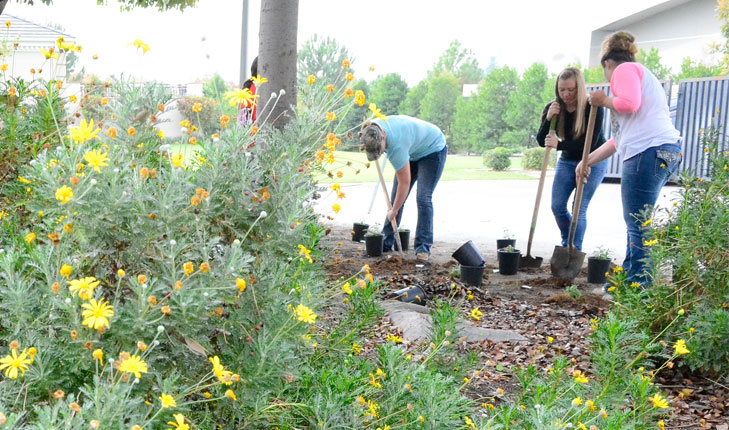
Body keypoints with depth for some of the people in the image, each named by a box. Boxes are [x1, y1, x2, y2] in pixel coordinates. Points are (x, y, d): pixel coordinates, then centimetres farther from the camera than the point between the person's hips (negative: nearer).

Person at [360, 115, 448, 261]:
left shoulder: (396, 146, -41)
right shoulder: (374, 126, -21)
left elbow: (404, 183, -31)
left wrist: (394, 211, -21)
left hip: (433, 150, -8)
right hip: (413, 151, 8)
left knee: (423, 198, -19)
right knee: (396, 198, 1)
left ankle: (423, 247, -14)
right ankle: (386, 243, 5)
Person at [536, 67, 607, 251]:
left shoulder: (593, 108, -22)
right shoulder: (553, 108, -10)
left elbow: (590, 143, -27)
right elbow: (542, 141, -11)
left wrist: (559, 145, -38)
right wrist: (548, 119, -29)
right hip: (567, 160, 5)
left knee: (579, 208, -12)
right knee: (557, 207, 3)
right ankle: (567, 246, 24)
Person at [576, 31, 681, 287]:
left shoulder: (625, 69, 4)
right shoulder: (640, 74, 33)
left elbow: (629, 103, -19)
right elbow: (620, 137, 34)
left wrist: (603, 100, 2)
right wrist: (588, 161, 34)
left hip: (649, 151, -10)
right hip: (667, 151, 10)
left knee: (638, 224, -7)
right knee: (637, 221, 16)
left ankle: (640, 285, -4)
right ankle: (630, 277, 23)